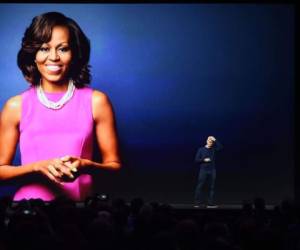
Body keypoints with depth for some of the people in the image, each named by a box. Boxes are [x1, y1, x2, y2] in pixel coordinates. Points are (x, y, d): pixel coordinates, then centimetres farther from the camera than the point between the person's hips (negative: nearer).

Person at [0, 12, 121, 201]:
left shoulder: (97, 102, 3)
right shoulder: (16, 107, 4)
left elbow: (115, 166, 7)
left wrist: (85, 166, -12)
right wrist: (38, 167, -10)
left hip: (79, 208, 0)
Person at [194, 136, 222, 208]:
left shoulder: (213, 149, 8)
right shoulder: (201, 149, 2)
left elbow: (221, 147, -10)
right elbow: (196, 160, 1)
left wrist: (215, 140, -12)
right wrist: (204, 160, -13)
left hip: (212, 171, 3)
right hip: (203, 170, -3)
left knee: (211, 187, 2)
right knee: (200, 186, -6)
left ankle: (210, 203, 5)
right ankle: (198, 202, -1)